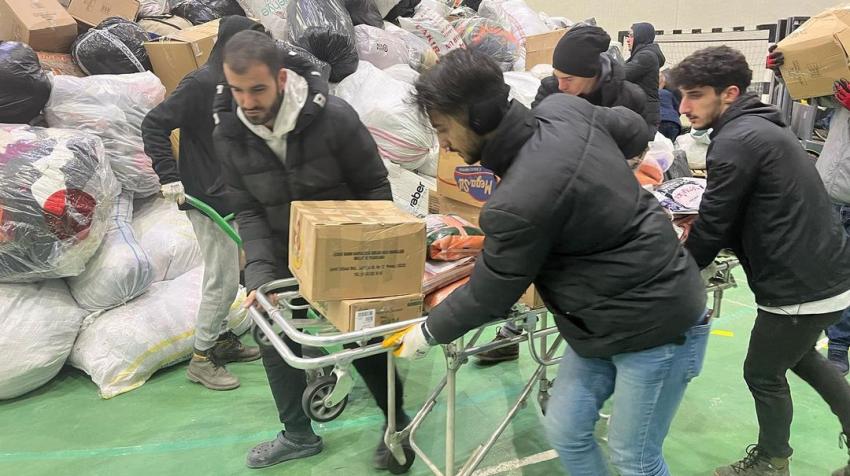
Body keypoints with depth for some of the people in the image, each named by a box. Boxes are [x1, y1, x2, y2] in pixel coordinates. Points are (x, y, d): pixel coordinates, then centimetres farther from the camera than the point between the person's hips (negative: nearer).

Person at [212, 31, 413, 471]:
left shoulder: (334, 116, -24)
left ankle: (397, 423, 28)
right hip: (286, 256, 5)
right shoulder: (228, 134, -12)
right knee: (273, 335, 10)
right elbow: (249, 211, -8)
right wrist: (259, 273, -20)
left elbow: (374, 188, -14)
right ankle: (299, 435, 30)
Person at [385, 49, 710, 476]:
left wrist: (427, 333, 2)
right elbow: (633, 129, 11)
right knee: (564, 430, 15)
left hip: (656, 326, -9)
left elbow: (490, 295, -16)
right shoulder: (565, 109, -8)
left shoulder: (518, 202, -32)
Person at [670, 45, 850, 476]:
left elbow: (713, 225, -17)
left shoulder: (736, 140, -21)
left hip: (802, 286, -9)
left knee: (763, 374, 12)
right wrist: (696, 239, 7)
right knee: (798, 355, 31)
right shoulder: (761, 126, 11)